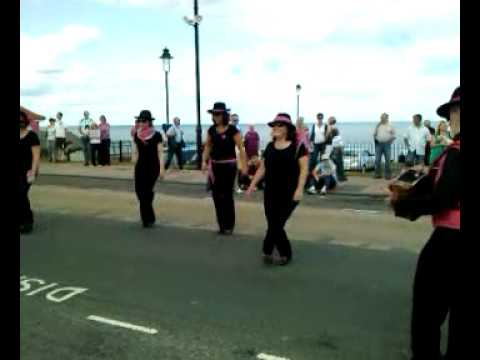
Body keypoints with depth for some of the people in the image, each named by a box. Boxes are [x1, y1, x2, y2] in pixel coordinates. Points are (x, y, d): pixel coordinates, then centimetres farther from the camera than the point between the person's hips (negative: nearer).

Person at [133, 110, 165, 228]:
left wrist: (161, 168, -11)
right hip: (141, 166, 3)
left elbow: (160, 153, -5)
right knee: (140, 190, -4)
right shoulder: (137, 135, 5)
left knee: (147, 191, -7)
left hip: (153, 166, -3)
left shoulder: (156, 135, -5)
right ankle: (148, 218, 12)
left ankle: (147, 218, 8)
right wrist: (134, 166, 10)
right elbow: (136, 153, 12)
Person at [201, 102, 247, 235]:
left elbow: (240, 148, -10)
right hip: (215, 165, 5)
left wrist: (244, 165, -15)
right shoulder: (212, 129, 5)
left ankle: (229, 225, 13)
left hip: (228, 165, -5)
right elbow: (208, 146, 10)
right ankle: (222, 224, 19)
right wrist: (204, 161, -3)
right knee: (217, 195, 6)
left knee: (227, 195, 0)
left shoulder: (232, 130, -10)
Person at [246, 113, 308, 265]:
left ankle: (267, 251, 15)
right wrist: (252, 184, 6)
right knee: (273, 224, 3)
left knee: (277, 224, -6)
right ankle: (285, 254, 19)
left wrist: (299, 188, -19)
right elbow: (262, 168, 13)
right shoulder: (270, 146, 9)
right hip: (271, 192, 5)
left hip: (289, 193, -5)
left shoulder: (297, 145, -7)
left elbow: (304, 168, -11)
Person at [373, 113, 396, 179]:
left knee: (387, 160, -2)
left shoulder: (390, 126, 6)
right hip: (379, 144, 2)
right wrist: (375, 139, 3)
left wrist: (390, 141, -2)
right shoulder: (378, 125, 10)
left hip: (387, 144, -2)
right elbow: (374, 134, 18)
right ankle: (377, 174, 7)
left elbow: (393, 135, 10)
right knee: (377, 160, 0)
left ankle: (388, 175, 4)